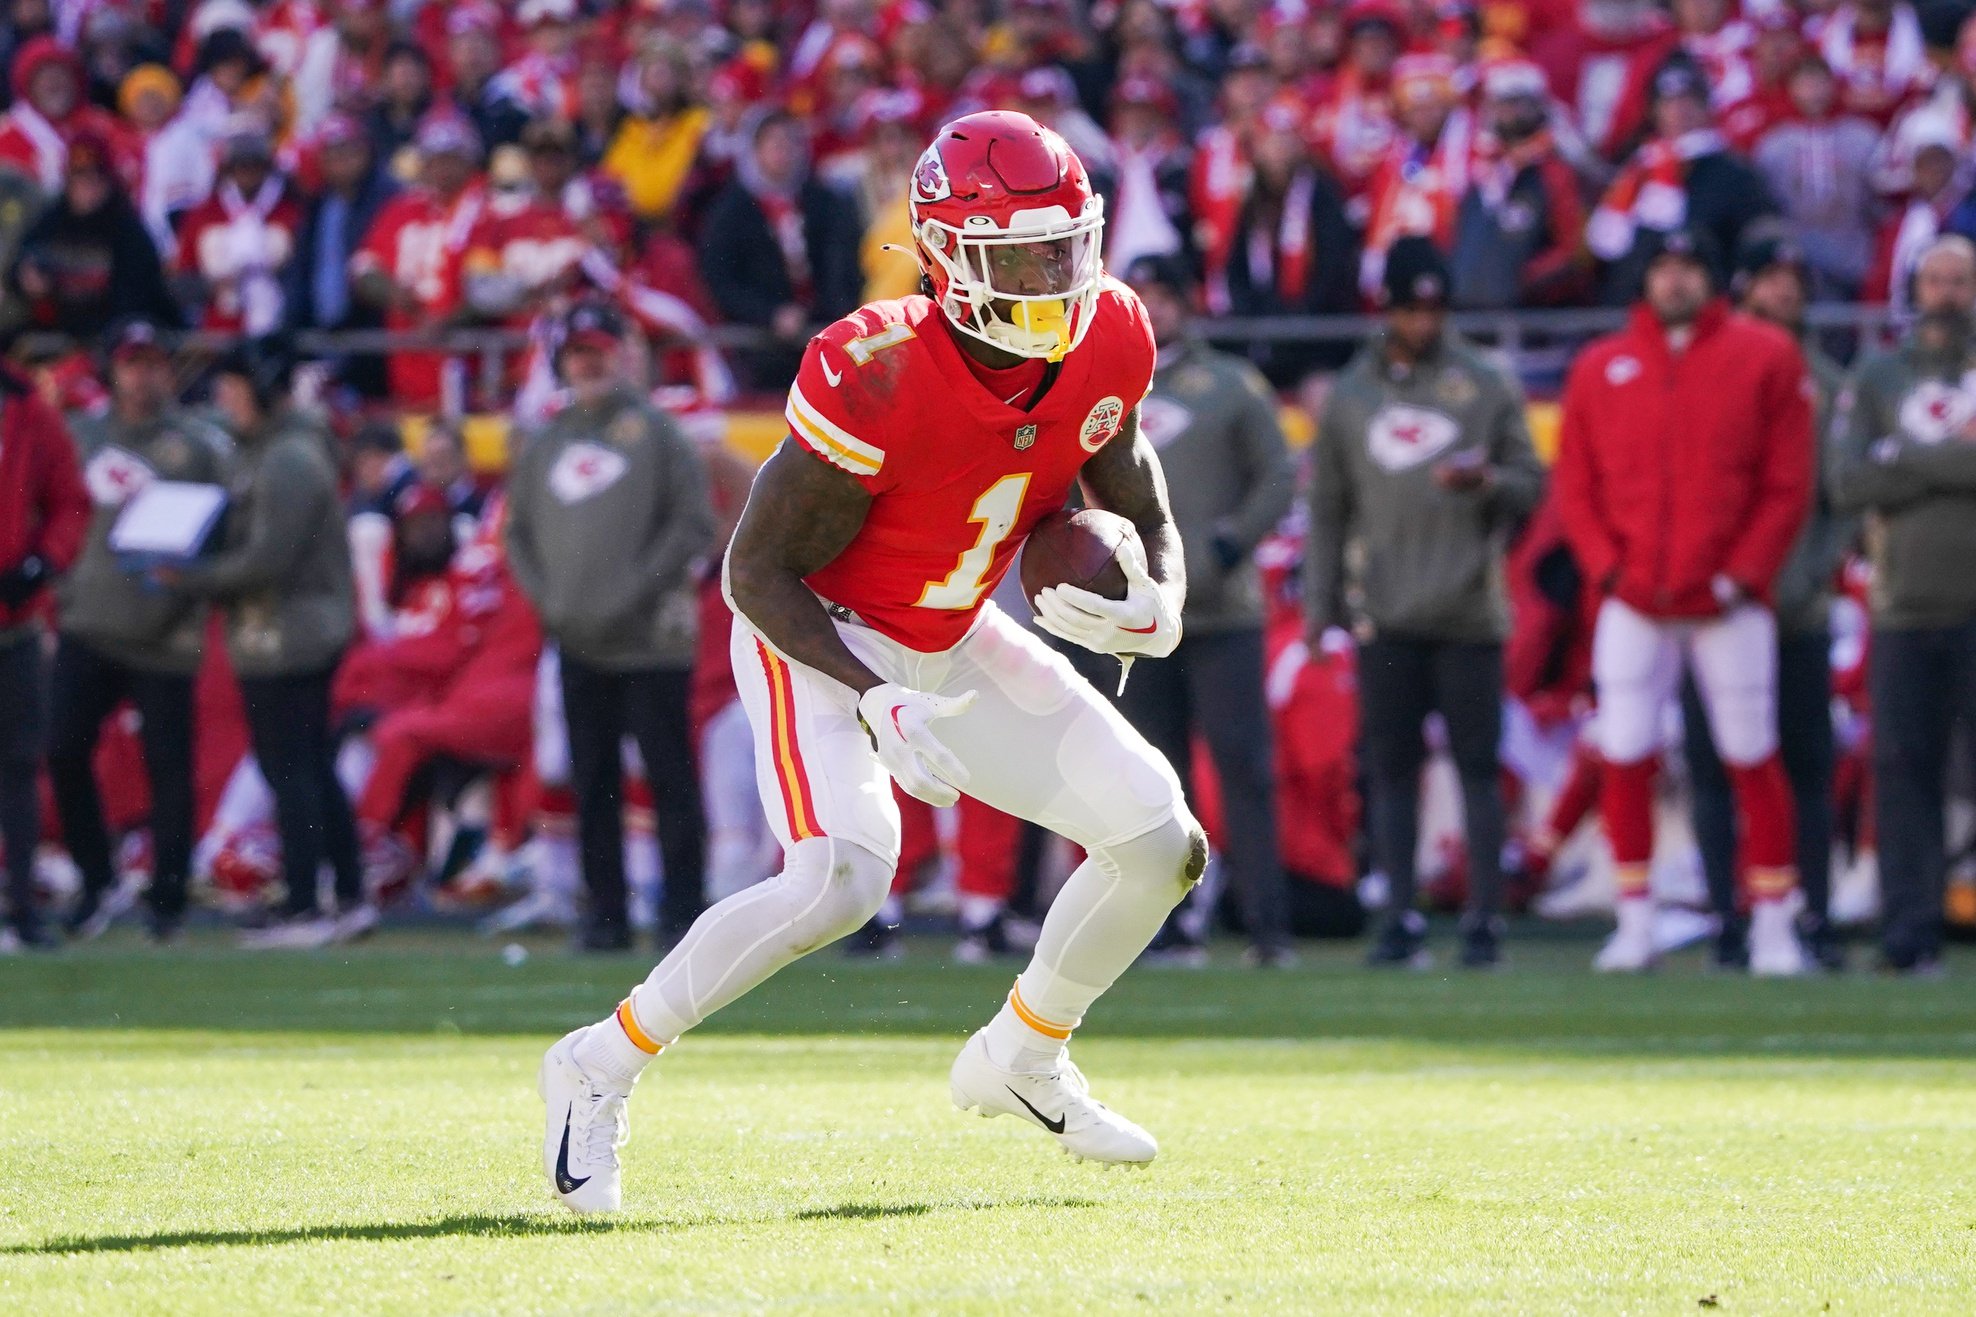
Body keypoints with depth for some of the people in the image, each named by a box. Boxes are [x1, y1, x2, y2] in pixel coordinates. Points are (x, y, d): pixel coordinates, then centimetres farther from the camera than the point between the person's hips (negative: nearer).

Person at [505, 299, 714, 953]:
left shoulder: (656, 432, 1)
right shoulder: (544, 443, 16)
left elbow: (694, 524, -5)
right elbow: (518, 531, 21)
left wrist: (637, 589, -12)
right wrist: (544, 594, 5)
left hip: (649, 637, -5)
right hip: (577, 642, 5)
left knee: (670, 776, -5)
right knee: (593, 785, 6)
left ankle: (683, 913, -3)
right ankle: (605, 914, 10)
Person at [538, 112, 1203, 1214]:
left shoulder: (1108, 346, -11)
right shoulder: (880, 376, -30)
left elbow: (1149, 524, 4)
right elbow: (758, 571, -23)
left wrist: (1156, 611, -20)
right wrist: (876, 703, -34)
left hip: (951, 645, 7)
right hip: (819, 639, -7)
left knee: (1163, 845, 1)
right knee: (845, 876, -31)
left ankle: (1021, 1060, 25)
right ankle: (602, 1068, -14)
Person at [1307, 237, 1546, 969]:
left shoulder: (1487, 388, 6)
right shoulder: (1349, 397, 11)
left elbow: (1531, 486, 6)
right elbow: (1328, 508, 13)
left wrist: (1486, 483, -17)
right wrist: (1320, 605, 7)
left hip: (1469, 613, -2)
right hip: (1385, 618, 2)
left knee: (1479, 766, -3)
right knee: (1390, 766, 1)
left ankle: (1484, 921, 0)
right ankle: (1401, 921, 5)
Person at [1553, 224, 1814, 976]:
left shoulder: (1765, 358, 3)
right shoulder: (1600, 369, 10)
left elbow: (1789, 485, 0)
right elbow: (1574, 486, 10)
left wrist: (1743, 576, -9)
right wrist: (1607, 569, -5)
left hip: (1730, 603, -2)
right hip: (1633, 608, 2)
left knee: (1752, 761, -1)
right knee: (1624, 759, -2)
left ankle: (1773, 927, 6)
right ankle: (1635, 924, 7)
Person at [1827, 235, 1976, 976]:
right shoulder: (1877, 380, 12)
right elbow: (1848, 483, -1)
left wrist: (1909, 461, -8)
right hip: (1907, 607, 1)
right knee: (1903, 768, -1)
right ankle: (1911, 935, 1)